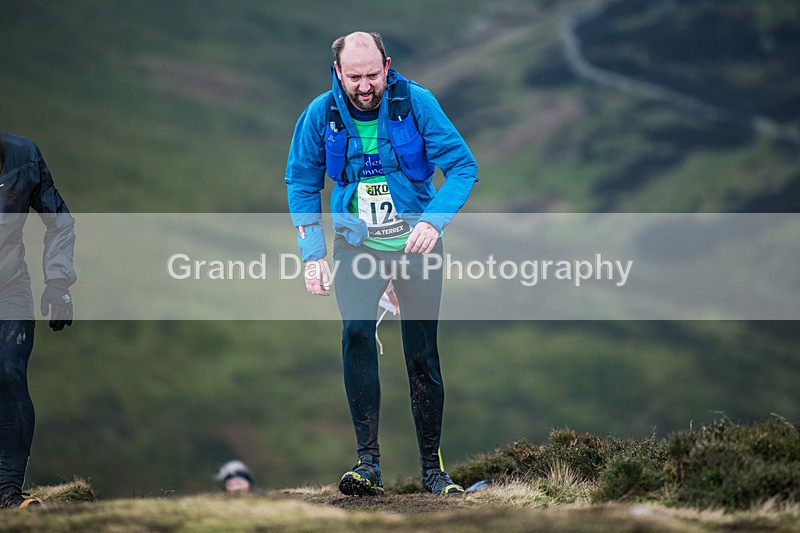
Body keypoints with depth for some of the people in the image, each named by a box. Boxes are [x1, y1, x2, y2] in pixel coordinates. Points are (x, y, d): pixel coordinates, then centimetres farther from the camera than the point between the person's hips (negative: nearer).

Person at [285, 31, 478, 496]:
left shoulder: (417, 103, -12)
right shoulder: (321, 114, -7)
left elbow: (463, 166, -9)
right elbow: (302, 183, 5)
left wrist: (433, 220, -24)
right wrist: (313, 254, -3)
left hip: (415, 243, 0)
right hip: (356, 245, 0)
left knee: (423, 355, 3)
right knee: (357, 334, -22)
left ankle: (433, 466, 15)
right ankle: (368, 462, -22)